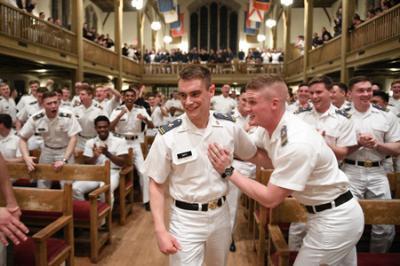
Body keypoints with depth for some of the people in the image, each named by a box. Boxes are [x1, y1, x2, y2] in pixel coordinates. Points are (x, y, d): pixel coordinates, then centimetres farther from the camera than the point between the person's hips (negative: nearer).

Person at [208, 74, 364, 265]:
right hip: (325, 213, 8)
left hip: (335, 219, -8)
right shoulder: (268, 126, -6)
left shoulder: (297, 143, -32)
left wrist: (228, 171, -21)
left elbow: (270, 199, -25)